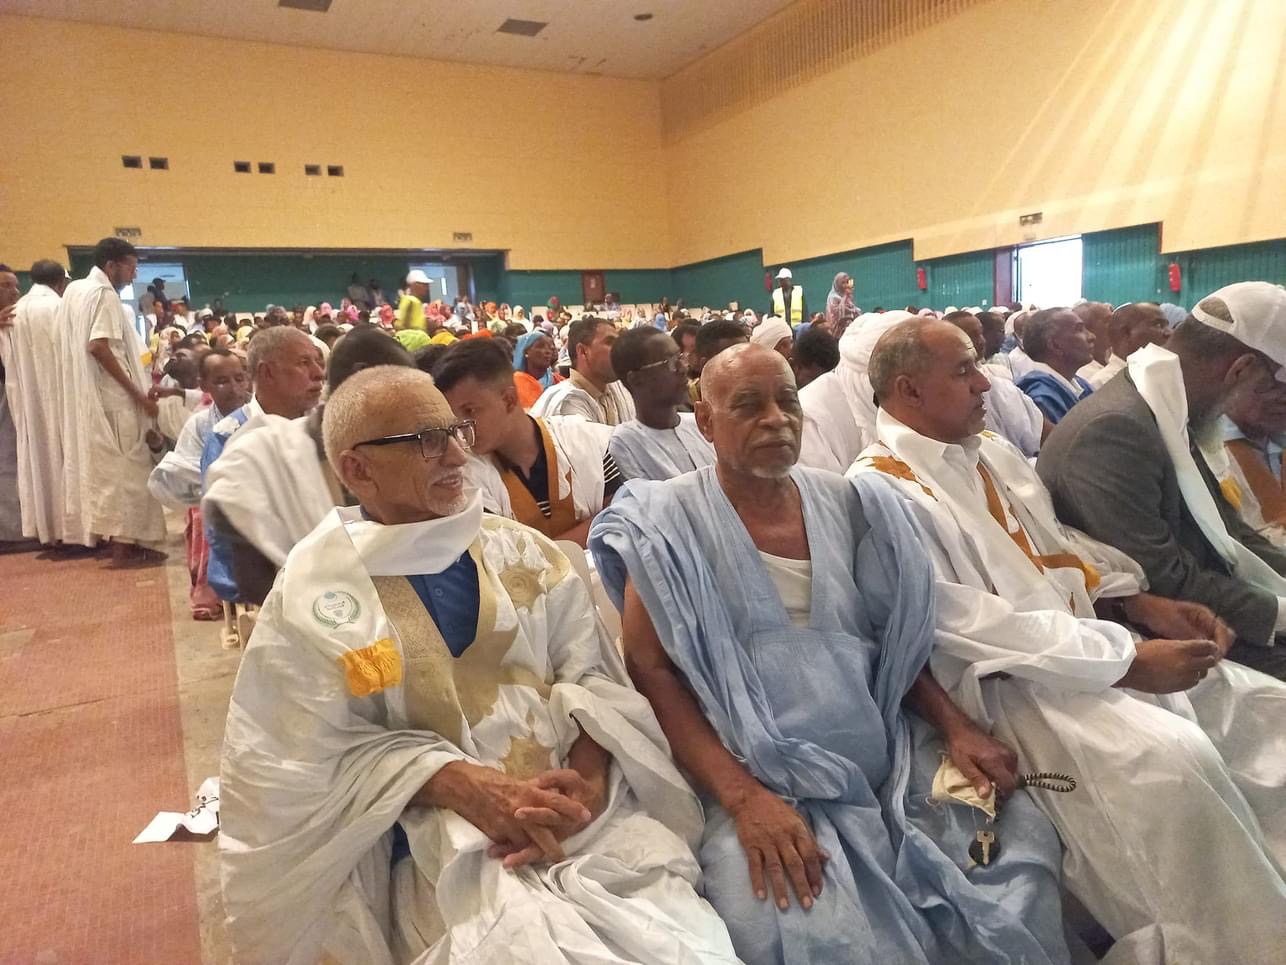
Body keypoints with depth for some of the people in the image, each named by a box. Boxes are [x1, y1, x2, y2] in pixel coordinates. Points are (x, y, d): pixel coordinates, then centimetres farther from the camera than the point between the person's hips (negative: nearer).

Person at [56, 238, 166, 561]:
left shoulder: (73, 291, 13)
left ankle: (111, 533, 20)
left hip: (84, 395, 9)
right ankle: (124, 541, -3)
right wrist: (137, 392, -23)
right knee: (125, 466, -4)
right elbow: (98, 346, -25)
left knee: (101, 464, 13)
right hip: (111, 396, -9)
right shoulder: (104, 295, -13)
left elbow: (65, 341, 16)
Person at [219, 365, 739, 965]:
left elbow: (595, 677, 4)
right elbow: (314, 759, -5)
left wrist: (588, 776, -15)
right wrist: (457, 784, -17)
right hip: (442, 847, -3)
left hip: (587, 808, 3)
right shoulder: (313, 595, -3)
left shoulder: (524, 552, 6)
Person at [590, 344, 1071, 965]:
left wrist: (957, 727, -1)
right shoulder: (667, 521, -6)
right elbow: (651, 671, -11)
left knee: (1023, 842, -8)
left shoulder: (844, 503, 8)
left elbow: (895, 641, 14)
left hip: (888, 764, 5)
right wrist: (742, 797, -19)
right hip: (762, 784, -5)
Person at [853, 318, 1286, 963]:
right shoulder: (880, 487, -14)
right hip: (1008, 681, -9)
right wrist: (1124, 660, -20)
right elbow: (959, 621, -21)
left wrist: (1140, 603, 2)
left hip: (1095, 641, 9)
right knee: (1171, 760, -28)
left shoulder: (991, 449, 14)